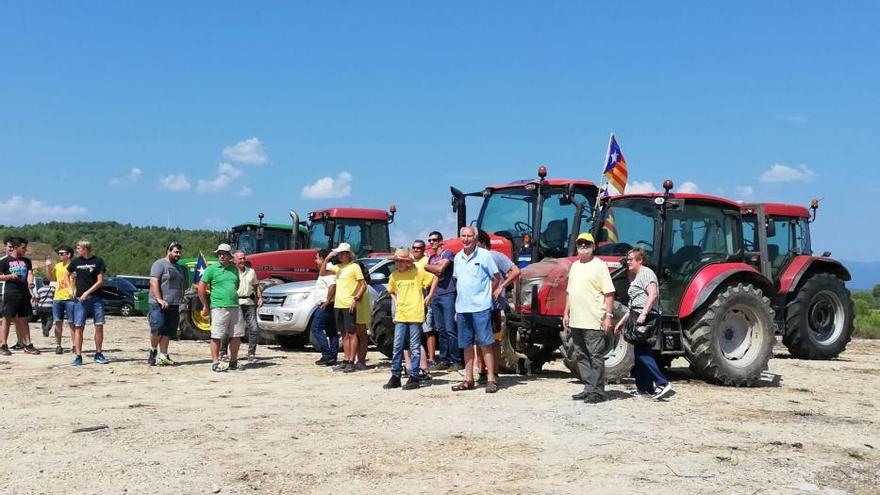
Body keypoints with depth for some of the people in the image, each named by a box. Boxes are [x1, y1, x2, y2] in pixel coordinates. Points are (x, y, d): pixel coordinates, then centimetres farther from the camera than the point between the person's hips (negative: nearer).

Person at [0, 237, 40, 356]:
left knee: (24, 320, 9)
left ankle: (28, 345, 11)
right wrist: (10, 276, -15)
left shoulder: (26, 261, 13)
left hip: (24, 294, 4)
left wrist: (30, 283, -18)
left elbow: (30, 274, 1)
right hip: (11, 294, -4)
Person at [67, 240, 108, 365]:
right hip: (80, 299, 1)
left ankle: (98, 354, 9)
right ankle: (78, 356, -1)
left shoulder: (98, 261, 0)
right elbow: (69, 275, 26)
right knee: (78, 327, -3)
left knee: (99, 326, -1)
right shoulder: (75, 261, 8)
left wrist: (87, 292, -10)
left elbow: (100, 281, -3)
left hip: (96, 298, -1)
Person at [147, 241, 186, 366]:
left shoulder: (179, 267, 20)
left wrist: (181, 302, 19)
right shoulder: (160, 264, -5)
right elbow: (153, 282, -15)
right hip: (159, 304, -7)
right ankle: (153, 351, 7)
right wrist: (159, 299, -22)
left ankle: (162, 356, 5)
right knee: (157, 328, -14)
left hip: (173, 305, 7)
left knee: (167, 332, 3)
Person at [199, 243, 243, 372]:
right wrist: (205, 306, 1)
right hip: (219, 308, -5)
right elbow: (201, 288, 0)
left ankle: (233, 362, 19)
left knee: (236, 337, 7)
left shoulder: (234, 269, 14)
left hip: (235, 307, 5)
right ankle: (215, 363, 3)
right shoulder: (212, 269, -2)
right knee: (216, 337, -3)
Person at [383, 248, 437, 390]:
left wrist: (429, 296, -1)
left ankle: (414, 377, 7)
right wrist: (395, 302, 10)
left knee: (415, 347, 1)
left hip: (415, 314, -4)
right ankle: (395, 377, 12)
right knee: (397, 346, 5)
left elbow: (434, 279, 3)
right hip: (400, 315, 4)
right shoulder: (394, 275, 8)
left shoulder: (417, 272, -5)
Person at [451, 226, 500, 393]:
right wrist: (457, 308, 16)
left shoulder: (484, 254, -4)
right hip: (462, 308, 6)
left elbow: (496, 278, 0)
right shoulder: (458, 257, 13)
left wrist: (486, 295, 0)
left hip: (480, 307, -6)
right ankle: (468, 379, 16)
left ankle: (491, 379, -4)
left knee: (485, 344, -6)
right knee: (466, 345, 10)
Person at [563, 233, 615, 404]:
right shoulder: (574, 266, 15)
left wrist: (608, 316, -16)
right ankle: (589, 388, 21)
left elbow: (609, 293, -11)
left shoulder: (599, 265, -7)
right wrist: (566, 314, 16)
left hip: (593, 322, -8)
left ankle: (597, 391, 2)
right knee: (581, 357, 12)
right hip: (576, 322, 8)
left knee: (596, 357, -3)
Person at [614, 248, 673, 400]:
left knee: (642, 352, -16)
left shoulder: (646, 273, -7)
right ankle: (644, 387, 17)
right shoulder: (636, 277, 24)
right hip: (638, 318, 11)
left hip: (646, 318, -11)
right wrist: (622, 321, 27)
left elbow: (653, 294, -23)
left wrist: (643, 314, -31)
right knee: (640, 352, 11)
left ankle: (663, 384, -19)